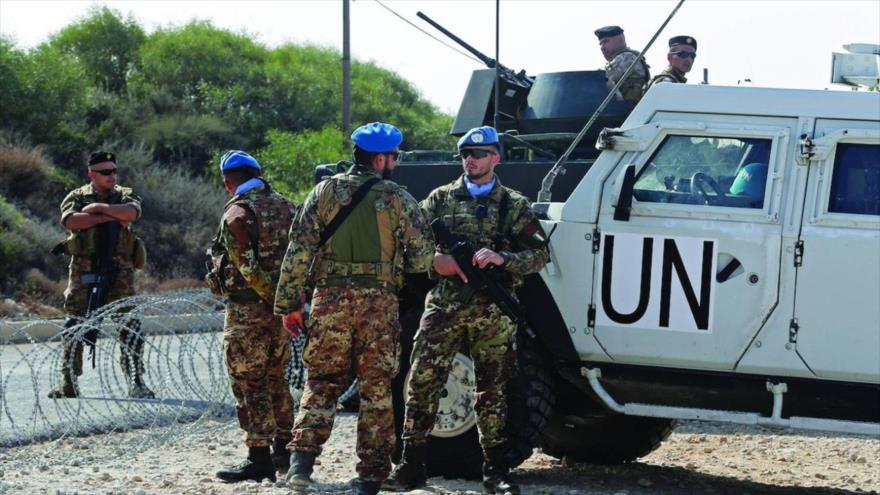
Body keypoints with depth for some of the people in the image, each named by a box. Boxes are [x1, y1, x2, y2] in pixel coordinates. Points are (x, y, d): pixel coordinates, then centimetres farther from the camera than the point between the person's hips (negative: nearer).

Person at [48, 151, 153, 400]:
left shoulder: (125, 195, 10)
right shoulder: (77, 197, 8)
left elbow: (131, 213, -13)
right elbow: (70, 221, -14)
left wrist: (99, 208, -12)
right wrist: (110, 217, -14)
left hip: (119, 268, 0)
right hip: (84, 268, 0)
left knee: (130, 324, -6)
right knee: (74, 326, 2)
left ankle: (137, 383, -2)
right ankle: (68, 384, 9)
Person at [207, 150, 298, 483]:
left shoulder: (238, 214, -14)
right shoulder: (284, 207, 9)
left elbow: (250, 268, -21)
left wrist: (275, 296, -16)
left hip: (248, 309, -8)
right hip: (280, 308, 8)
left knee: (249, 384, -2)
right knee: (275, 379, 19)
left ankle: (259, 459, -4)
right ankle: (283, 450, 24)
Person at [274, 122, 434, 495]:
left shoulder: (325, 192, 4)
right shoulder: (397, 199, -1)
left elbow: (299, 251, 0)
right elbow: (422, 255, -1)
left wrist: (289, 303, 4)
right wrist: (401, 272, 22)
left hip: (331, 298, 1)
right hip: (379, 302, -1)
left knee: (322, 381, 10)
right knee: (377, 388, 6)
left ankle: (302, 457, -8)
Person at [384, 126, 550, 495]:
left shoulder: (515, 205, 8)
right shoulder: (441, 199, 11)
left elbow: (540, 254, 1)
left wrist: (501, 259, -15)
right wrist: (435, 260, -12)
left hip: (493, 313, -1)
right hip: (443, 307, 1)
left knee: (491, 391, 4)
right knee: (422, 383, -4)